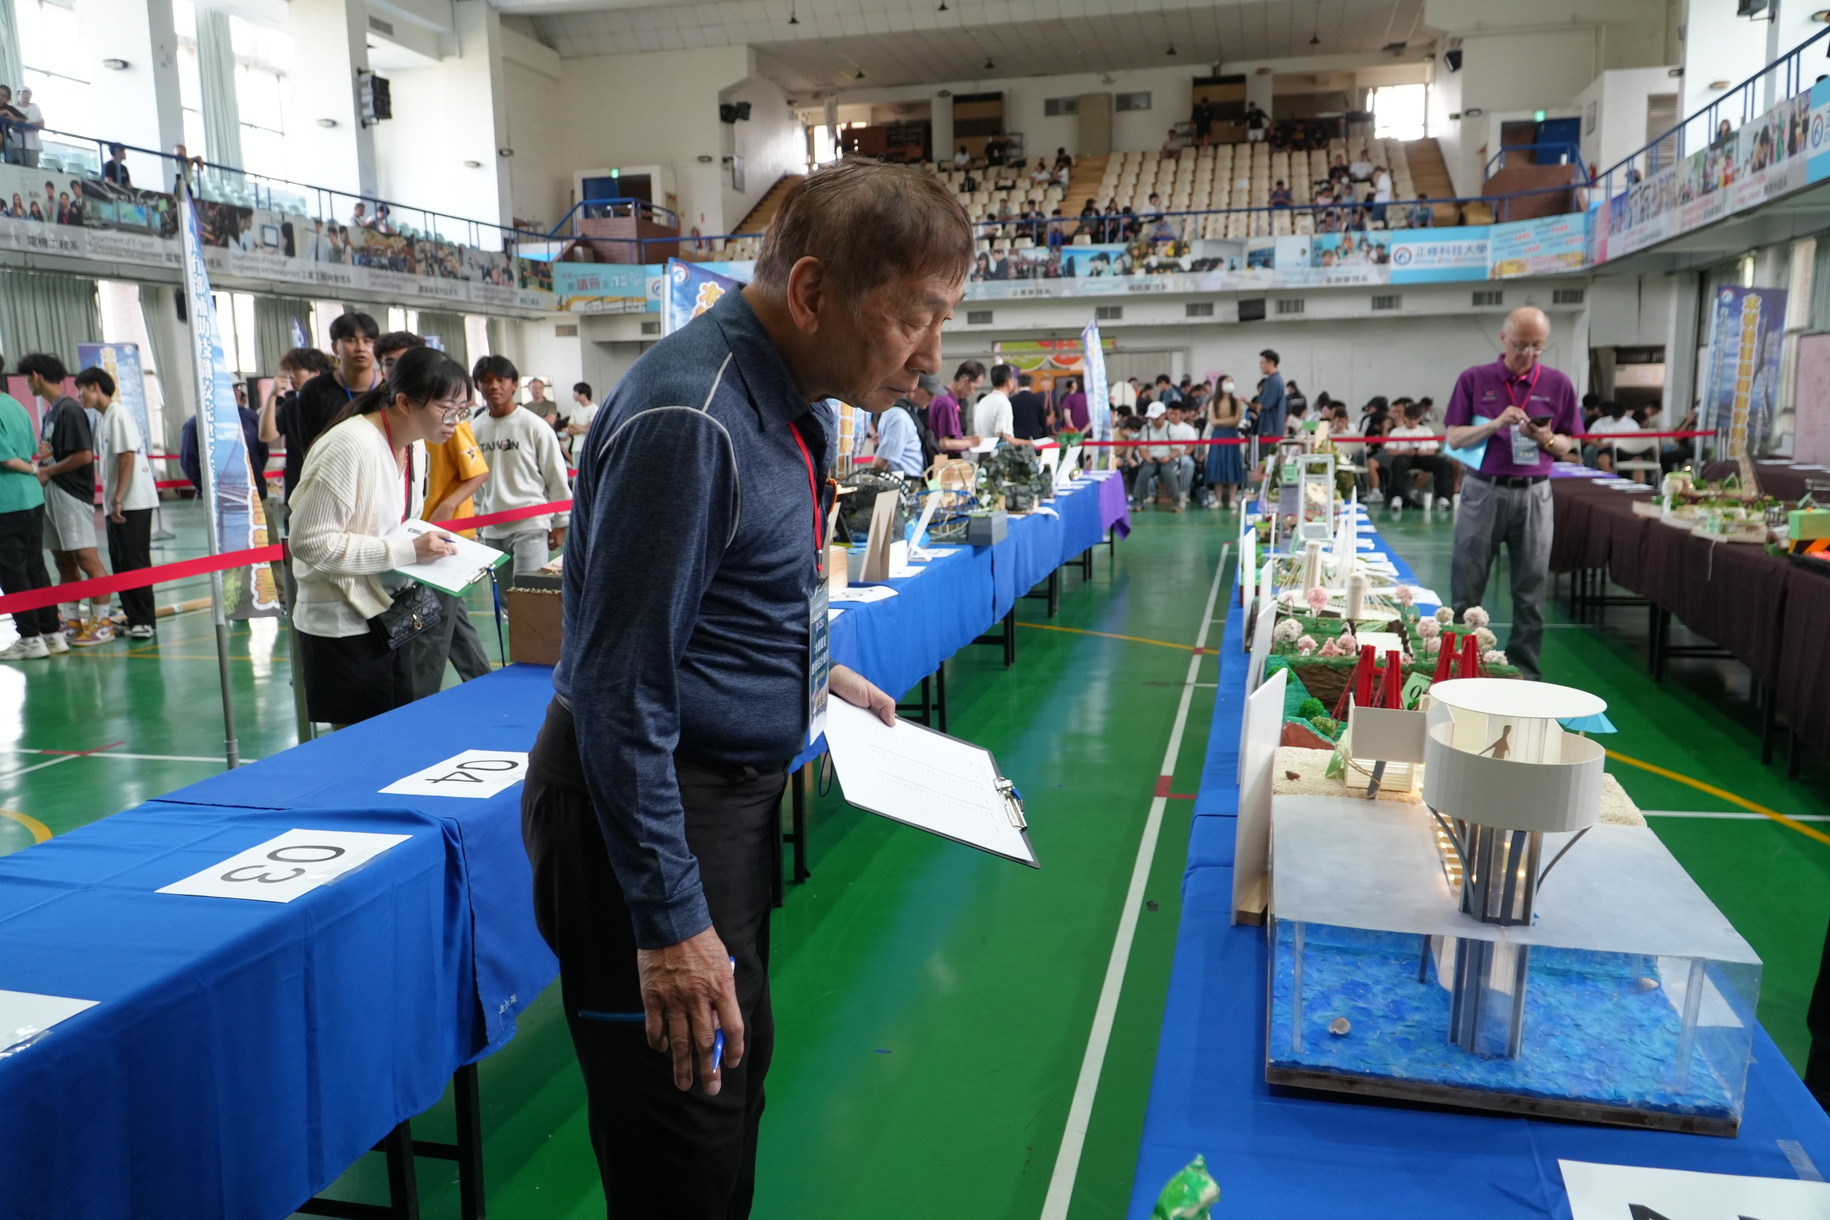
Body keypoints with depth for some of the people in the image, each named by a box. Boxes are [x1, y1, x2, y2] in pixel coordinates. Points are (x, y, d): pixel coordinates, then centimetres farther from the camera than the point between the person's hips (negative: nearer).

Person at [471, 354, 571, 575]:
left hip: (531, 525, -5)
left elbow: (556, 476, -3)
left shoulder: (534, 426, -7)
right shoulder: (475, 429, 5)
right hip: (491, 528, 5)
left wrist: (560, 523, -1)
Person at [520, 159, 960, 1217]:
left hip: (732, 790, 9)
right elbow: (621, 689, -25)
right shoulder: (690, 420, -27)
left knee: (740, 1076, 26)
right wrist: (668, 920, -22)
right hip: (648, 805, -9)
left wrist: (811, 674, 13)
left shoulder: (794, 400, 3)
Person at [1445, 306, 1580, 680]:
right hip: (1483, 491, -1)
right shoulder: (1474, 379, 0)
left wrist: (1545, 439, -14)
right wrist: (1496, 424, -17)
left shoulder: (1557, 384, 4)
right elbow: (1454, 438, -2)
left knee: (1531, 593, 5)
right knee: (1466, 591, 3)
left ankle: (1524, 672, 15)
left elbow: (1567, 445, 8)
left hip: (1533, 494, 1)